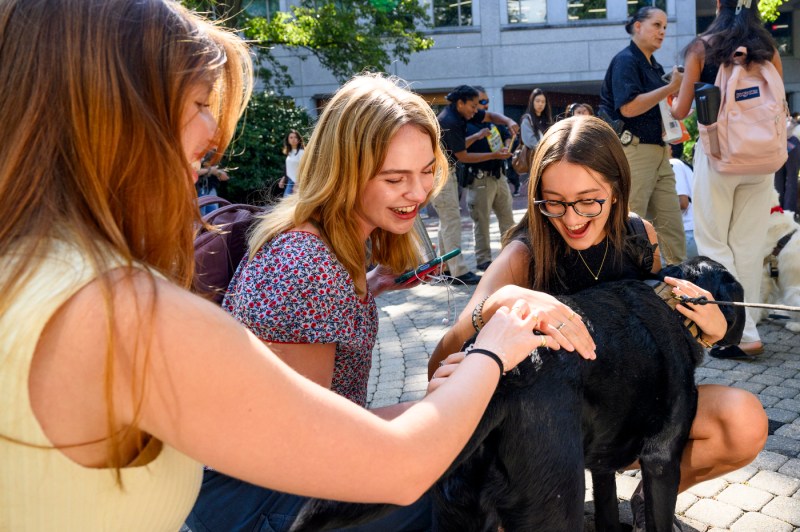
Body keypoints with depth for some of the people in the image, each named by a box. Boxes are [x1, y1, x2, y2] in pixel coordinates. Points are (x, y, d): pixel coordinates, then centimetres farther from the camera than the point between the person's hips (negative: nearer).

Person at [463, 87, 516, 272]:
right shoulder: (465, 125, -10)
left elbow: (507, 135, 21)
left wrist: (507, 147, 0)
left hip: (499, 176, 7)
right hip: (480, 179, -7)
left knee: (507, 217, 14)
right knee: (481, 222, 1)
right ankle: (483, 259, 11)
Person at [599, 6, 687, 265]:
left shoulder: (654, 66, 18)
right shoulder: (625, 60, -7)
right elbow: (628, 107, -20)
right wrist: (671, 87, -16)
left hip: (658, 152, 9)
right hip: (633, 151, -9)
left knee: (672, 227, 7)